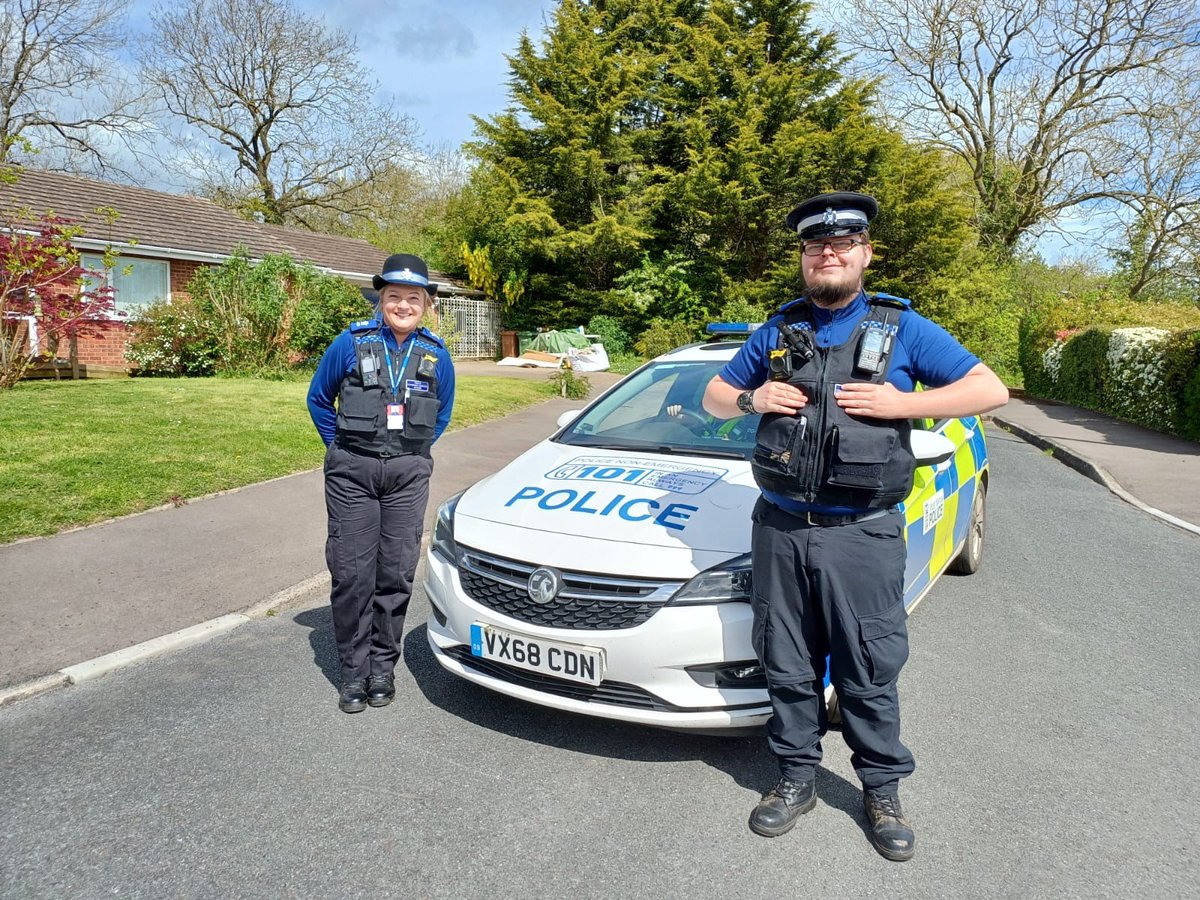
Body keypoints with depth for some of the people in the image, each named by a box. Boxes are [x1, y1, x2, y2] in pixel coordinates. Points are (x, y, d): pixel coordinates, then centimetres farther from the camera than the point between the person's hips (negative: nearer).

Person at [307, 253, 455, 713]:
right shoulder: (351, 343, -2)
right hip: (352, 473, -1)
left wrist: (413, 451, 12)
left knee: (396, 572, 4)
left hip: (408, 475, 2)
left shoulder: (436, 356, 4)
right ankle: (354, 671, 13)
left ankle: (383, 666, 19)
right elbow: (318, 399, 11)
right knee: (352, 573, -1)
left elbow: (441, 414, 18)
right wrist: (340, 447, 9)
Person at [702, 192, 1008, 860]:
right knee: (790, 667, 12)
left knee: (869, 674, 7)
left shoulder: (902, 327, 3)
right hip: (781, 529, 3)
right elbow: (715, 396, 20)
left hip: (863, 535, -2)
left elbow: (992, 390, 0)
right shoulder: (778, 330, 11)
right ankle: (797, 779, 31)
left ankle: (883, 791, 29)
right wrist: (750, 398, -3)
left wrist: (902, 403, -13)